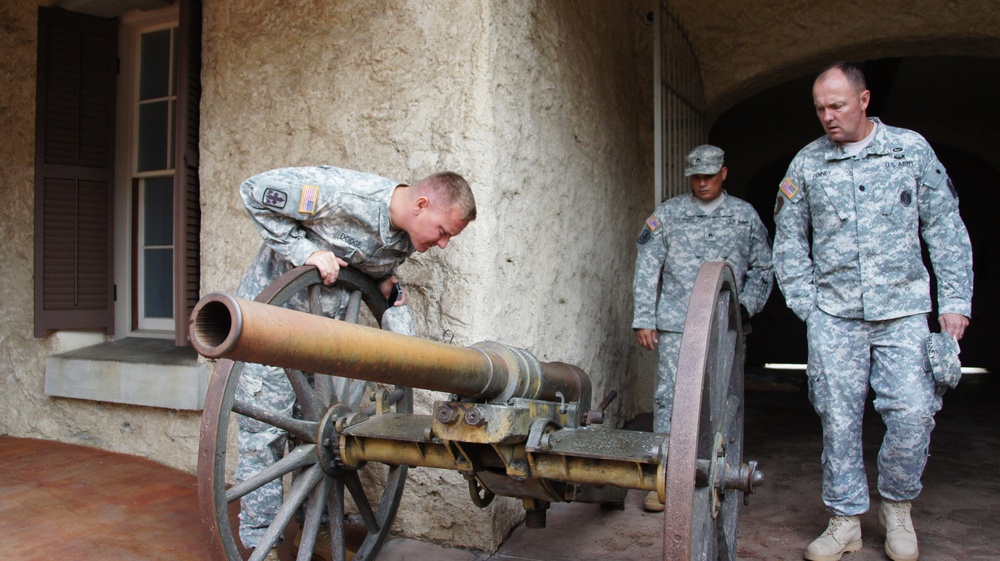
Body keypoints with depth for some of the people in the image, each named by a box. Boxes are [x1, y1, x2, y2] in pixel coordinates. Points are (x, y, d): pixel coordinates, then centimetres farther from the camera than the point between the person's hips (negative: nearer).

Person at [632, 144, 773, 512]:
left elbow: (762, 267, 17)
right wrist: (643, 319, -1)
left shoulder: (744, 215, 12)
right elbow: (647, 267, 5)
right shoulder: (668, 213, 8)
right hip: (676, 323, -1)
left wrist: (746, 305, 2)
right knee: (669, 395, -5)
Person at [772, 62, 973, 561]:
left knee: (913, 412, -8)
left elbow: (945, 228, 8)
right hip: (833, 315, 1)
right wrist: (806, 304, 4)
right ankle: (846, 519, 17)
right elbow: (789, 243, 11)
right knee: (838, 418, 1)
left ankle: (897, 506, 18)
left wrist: (955, 300, 2)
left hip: (903, 312, 0)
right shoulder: (806, 163, 6)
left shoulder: (912, 149, 6)